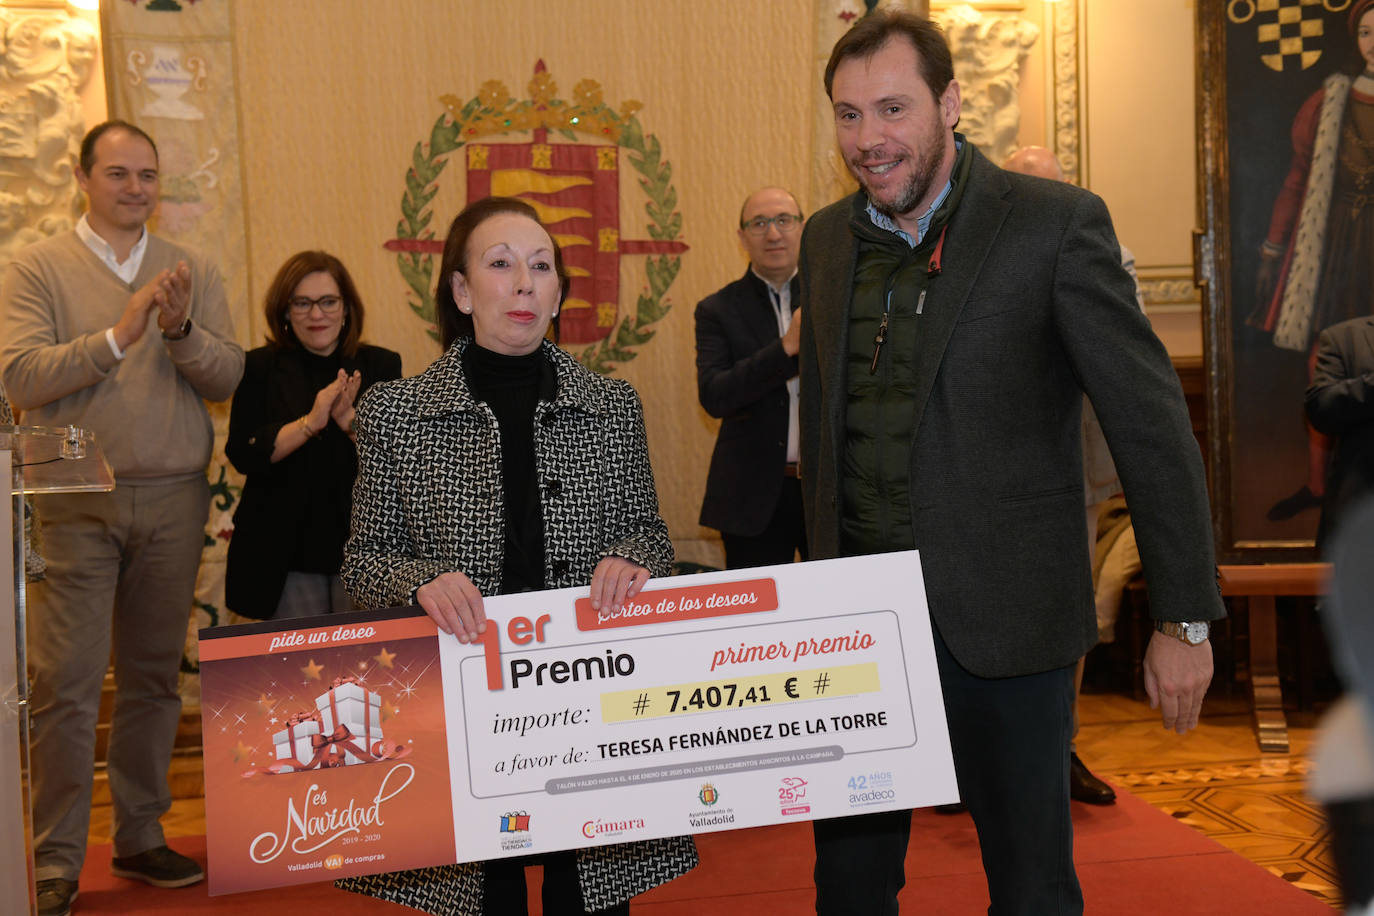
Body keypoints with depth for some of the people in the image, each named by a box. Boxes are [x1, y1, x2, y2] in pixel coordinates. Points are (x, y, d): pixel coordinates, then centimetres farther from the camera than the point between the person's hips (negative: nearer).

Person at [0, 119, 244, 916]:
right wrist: (119, 335, -18)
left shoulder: (193, 273, 10)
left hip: (173, 499, 3)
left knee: (155, 676, 10)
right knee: (68, 682, -4)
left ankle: (141, 837, 22)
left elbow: (228, 379, 2)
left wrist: (180, 330, -16)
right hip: (75, 502, -3)